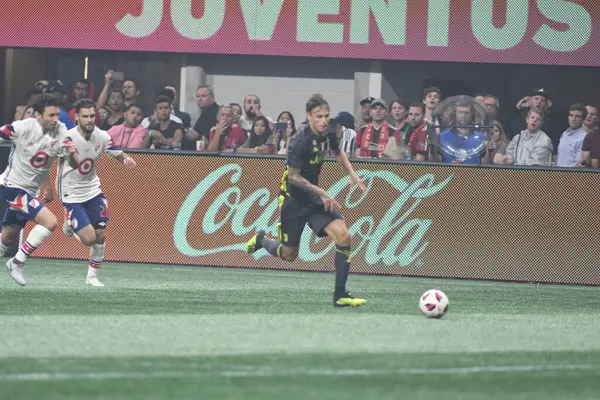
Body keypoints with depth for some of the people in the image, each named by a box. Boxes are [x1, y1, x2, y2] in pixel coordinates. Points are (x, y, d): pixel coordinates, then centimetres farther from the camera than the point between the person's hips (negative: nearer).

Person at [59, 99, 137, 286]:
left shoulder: (102, 136, -8)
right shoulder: (69, 138, -24)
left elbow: (119, 154, 3)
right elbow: (73, 165, -37)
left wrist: (127, 159, -21)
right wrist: (71, 154, -61)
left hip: (92, 188, 5)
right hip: (71, 192, -5)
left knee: (99, 236, 2)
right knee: (88, 238, -11)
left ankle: (92, 276, 21)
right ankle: (70, 221, 22)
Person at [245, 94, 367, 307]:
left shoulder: (327, 134, -3)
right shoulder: (300, 141, -25)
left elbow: (338, 152, 20)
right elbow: (294, 177, -21)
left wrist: (352, 174, 7)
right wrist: (321, 193, -25)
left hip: (314, 197, 6)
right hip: (293, 199, -6)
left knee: (343, 237, -14)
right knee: (289, 254, 6)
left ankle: (340, 295, -10)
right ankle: (261, 240, 41)